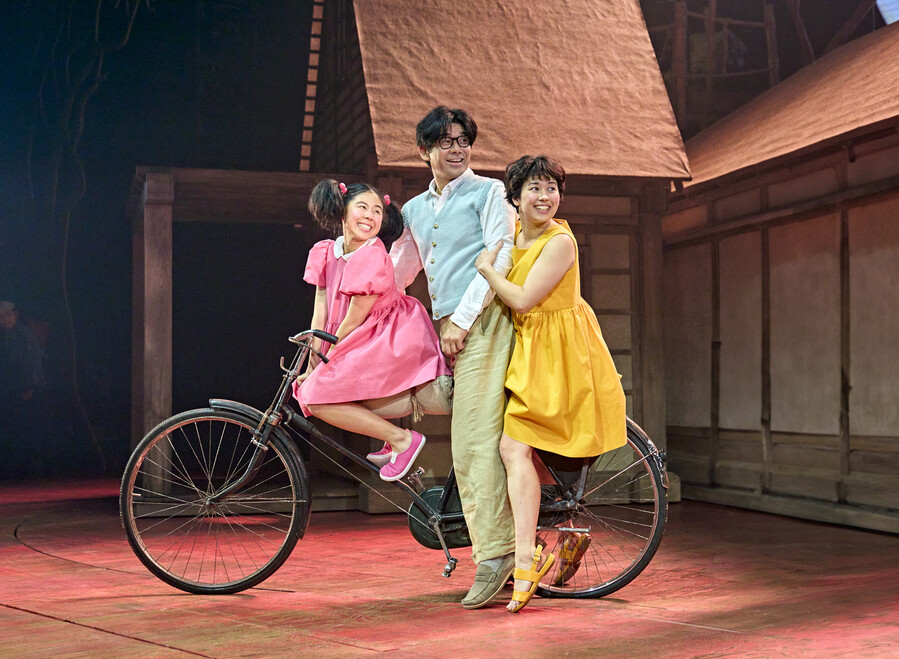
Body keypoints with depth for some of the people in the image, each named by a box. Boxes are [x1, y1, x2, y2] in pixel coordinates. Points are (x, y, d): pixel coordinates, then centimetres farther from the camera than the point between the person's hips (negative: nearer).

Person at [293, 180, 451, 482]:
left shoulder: (371, 257, -20)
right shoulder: (325, 253, 4)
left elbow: (353, 321, -17)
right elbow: (321, 312, 4)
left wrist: (324, 362, -8)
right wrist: (312, 366, 1)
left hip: (393, 340, -9)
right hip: (370, 341, 9)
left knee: (317, 399, -17)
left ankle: (401, 439, -11)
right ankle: (394, 444, 13)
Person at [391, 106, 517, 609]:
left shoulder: (488, 192, 4)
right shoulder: (415, 210, 23)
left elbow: (499, 257, -7)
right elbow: (394, 274, 30)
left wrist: (462, 319, -12)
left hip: (483, 320, -7)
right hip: (449, 327, 7)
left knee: (474, 440, -16)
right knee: (471, 441, 4)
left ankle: (494, 556, -16)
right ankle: (510, 550, 10)